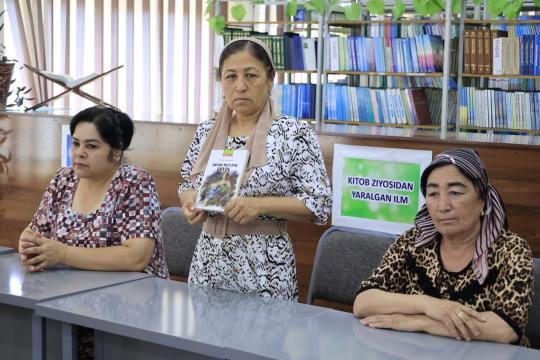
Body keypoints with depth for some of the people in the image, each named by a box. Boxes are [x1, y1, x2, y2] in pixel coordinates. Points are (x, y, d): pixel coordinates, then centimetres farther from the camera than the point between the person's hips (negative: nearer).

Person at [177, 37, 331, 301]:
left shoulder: (294, 133, -8)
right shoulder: (205, 132, 6)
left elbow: (319, 203, -11)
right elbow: (187, 185, 17)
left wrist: (259, 204, -22)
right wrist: (190, 200, -6)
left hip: (264, 267, -4)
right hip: (208, 262, 4)